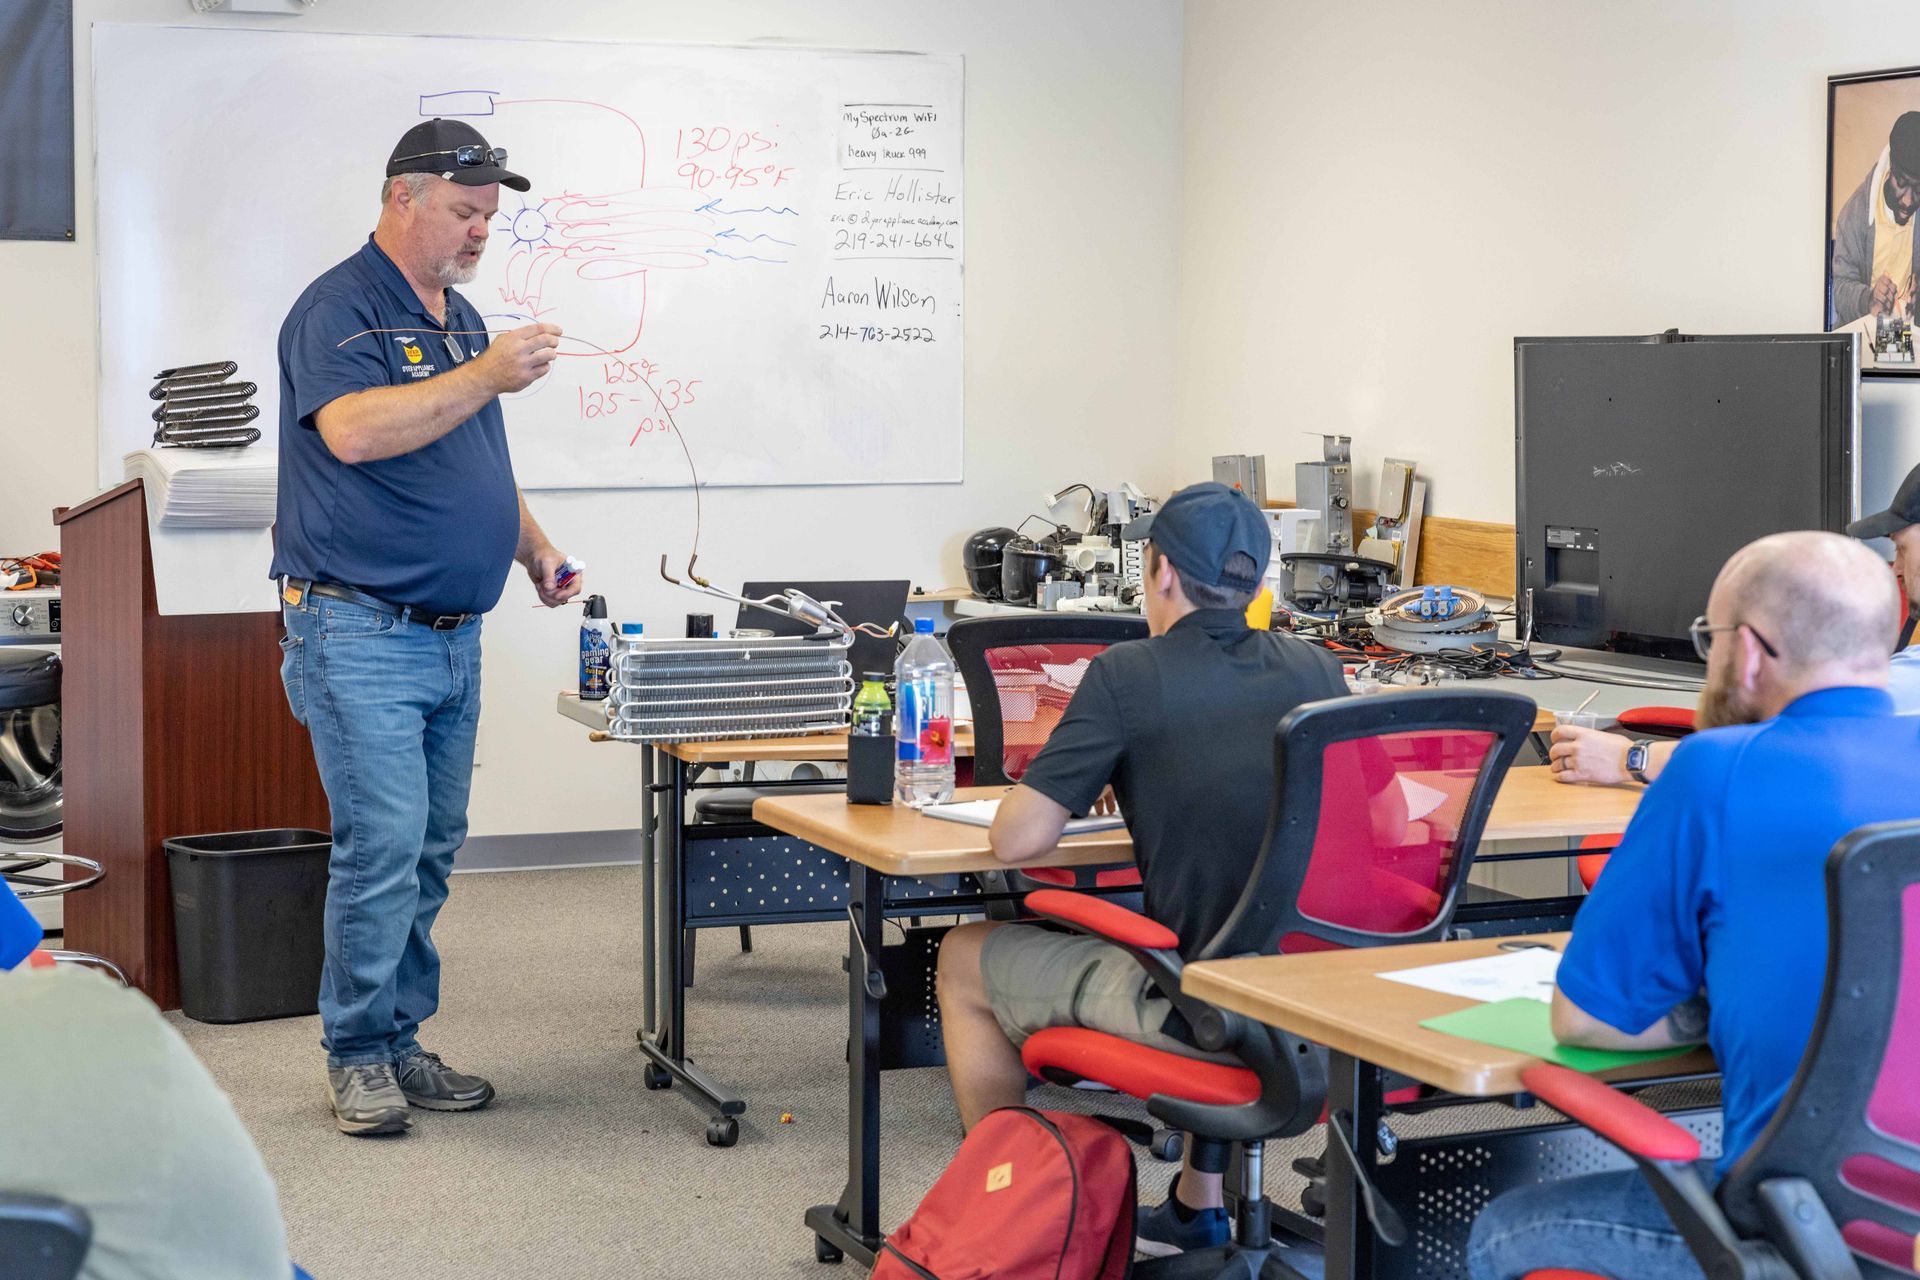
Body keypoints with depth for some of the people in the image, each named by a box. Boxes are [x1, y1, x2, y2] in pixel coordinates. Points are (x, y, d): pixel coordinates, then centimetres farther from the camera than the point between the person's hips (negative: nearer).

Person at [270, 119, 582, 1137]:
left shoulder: (461, 319, 18)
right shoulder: (340, 308, -9)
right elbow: (353, 431, -27)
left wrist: (534, 548, 15)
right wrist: (487, 374, -26)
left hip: (454, 635, 8)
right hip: (361, 631, -8)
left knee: (430, 851, 10)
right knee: (382, 845, -10)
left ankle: (402, 1043, 19)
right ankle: (357, 1055, 2)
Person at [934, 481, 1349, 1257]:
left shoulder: (1129, 674, -12)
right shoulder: (1316, 669, 3)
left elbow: (1016, 839, -13)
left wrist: (1094, 780, 8)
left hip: (1199, 1008, -5)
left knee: (964, 962, 18)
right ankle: (1197, 1210, 40)